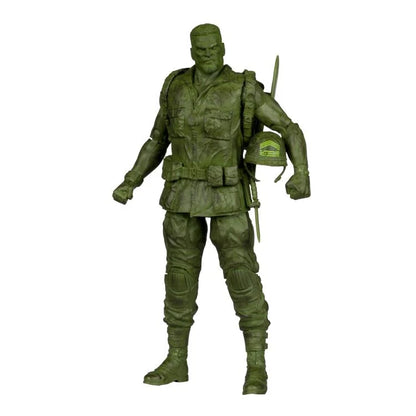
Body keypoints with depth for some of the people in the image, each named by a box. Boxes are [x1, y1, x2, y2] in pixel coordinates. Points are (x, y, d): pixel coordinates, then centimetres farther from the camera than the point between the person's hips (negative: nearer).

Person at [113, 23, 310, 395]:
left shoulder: (245, 89, -8)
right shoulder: (176, 87, 4)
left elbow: (291, 130, -7)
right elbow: (159, 139, 15)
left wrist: (302, 174, -25)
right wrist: (130, 183, 7)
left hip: (226, 196, -4)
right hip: (183, 193, 4)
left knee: (242, 278, -5)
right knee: (181, 277, 9)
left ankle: (256, 367, 4)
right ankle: (177, 362, 21)